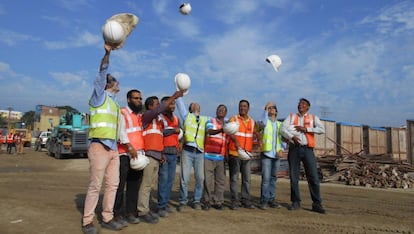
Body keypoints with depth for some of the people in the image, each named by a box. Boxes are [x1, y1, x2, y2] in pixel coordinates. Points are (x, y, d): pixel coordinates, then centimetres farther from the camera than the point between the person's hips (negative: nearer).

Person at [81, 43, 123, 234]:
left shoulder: (114, 103, 20)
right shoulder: (100, 96, 1)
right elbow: (102, 73, -12)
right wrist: (107, 52, -20)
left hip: (113, 148, 7)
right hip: (99, 146, -7)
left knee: (113, 184, 7)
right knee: (95, 185, -4)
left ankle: (107, 218, 16)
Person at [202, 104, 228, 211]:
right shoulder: (210, 120, 3)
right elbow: (210, 131, -19)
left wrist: (227, 157, 12)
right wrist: (221, 130, -38)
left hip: (221, 158, 4)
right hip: (209, 156, -4)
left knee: (221, 181, 4)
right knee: (208, 180, -1)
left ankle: (218, 202, 14)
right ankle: (207, 201, 9)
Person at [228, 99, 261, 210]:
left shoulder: (252, 122, 14)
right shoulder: (234, 119, -1)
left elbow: (256, 132, 14)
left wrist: (259, 140, -10)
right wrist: (236, 140, -36)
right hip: (234, 153, -4)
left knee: (247, 178, 9)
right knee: (234, 178, 1)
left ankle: (246, 200, 19)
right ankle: (235, 201, 8)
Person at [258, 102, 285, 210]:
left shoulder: (280, 124, 15)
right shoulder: (265, 122, 4)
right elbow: (263, 123, -22)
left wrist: (281, 149, -3)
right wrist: (265, 109, -17)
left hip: (276, 155, 4)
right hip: (266, 153, -4)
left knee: (273, 178, 10)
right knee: (266, 178, -8)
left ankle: (271, 199, 18)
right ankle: (264, 201, -1)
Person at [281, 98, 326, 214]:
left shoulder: (313, 118, 11)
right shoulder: (291, 117, 12)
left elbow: (322, 129, -5)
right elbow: (283, 129, -3)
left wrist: (306, 129, -10)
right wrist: (292, 136, -20)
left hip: (307, 149, -1)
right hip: (294, 149, 1)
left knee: (313, 177, -3)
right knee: (294, 177, 5)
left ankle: (317, 204, 7)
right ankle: (296, 202, 16)